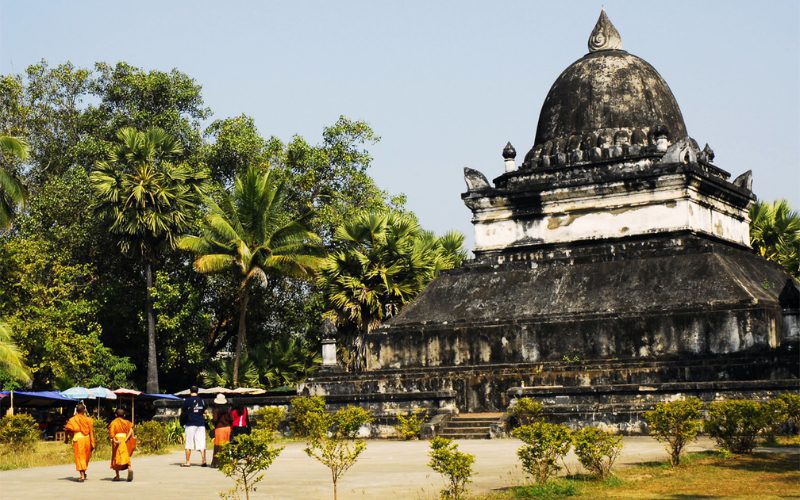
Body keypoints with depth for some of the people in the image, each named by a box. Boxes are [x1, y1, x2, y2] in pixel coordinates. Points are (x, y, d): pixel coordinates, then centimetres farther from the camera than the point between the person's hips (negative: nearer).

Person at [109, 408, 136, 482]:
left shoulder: (113, 423, 4)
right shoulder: (127, 422, 8)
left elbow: (111, 433, -12)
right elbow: (131, 431, -8)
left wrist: (114, 440, -21)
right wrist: (126, 439, -14)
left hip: (117, 441, -1)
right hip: (125, 441, 1)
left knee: (116, 457, 8)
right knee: (126, 457, 5)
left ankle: (117, 476, 7)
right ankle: (130, 468, -25)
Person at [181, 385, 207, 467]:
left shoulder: (187, 401, -4)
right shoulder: (202, 401, 7)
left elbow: (184, 413, 1)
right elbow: (205, 412, 12)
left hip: (190, 424, -3)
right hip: (201, 423, 3)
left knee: (189, 444, 3)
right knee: (202, 443, 2)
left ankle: (188, 462, 4)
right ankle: (204, 461, -5)